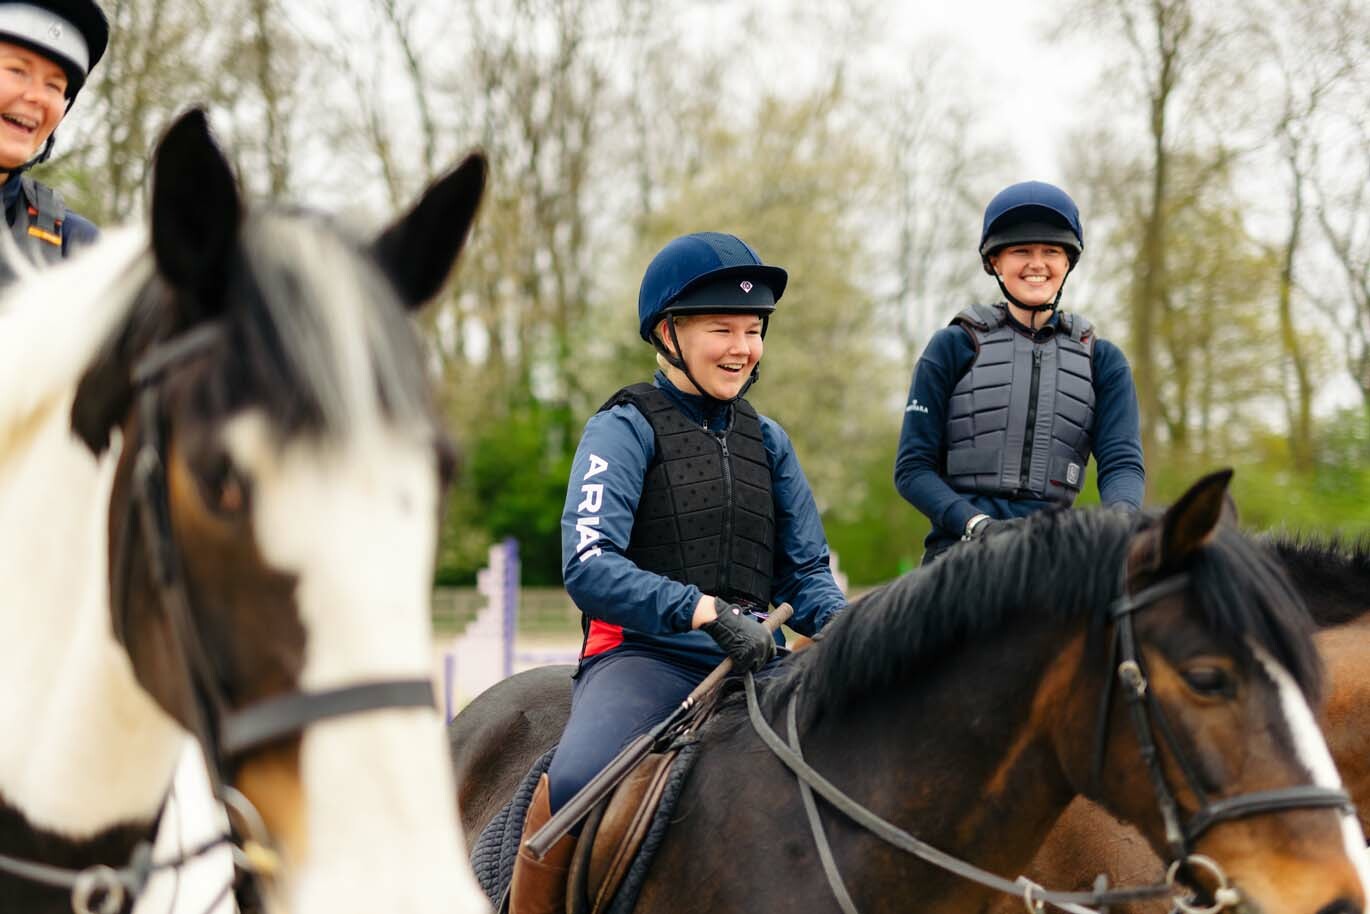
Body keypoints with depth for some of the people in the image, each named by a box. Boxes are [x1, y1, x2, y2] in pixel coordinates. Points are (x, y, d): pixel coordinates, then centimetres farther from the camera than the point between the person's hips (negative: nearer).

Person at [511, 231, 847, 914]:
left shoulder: (766, 441, 17)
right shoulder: (626, 428, -1)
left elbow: (806, 573, 16)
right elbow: (588, 566, -15)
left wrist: (845, 626, -7)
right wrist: (705, 612, -27)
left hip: (754, 661, 6)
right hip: (642, 655, -5)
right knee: (576, 780, -35)